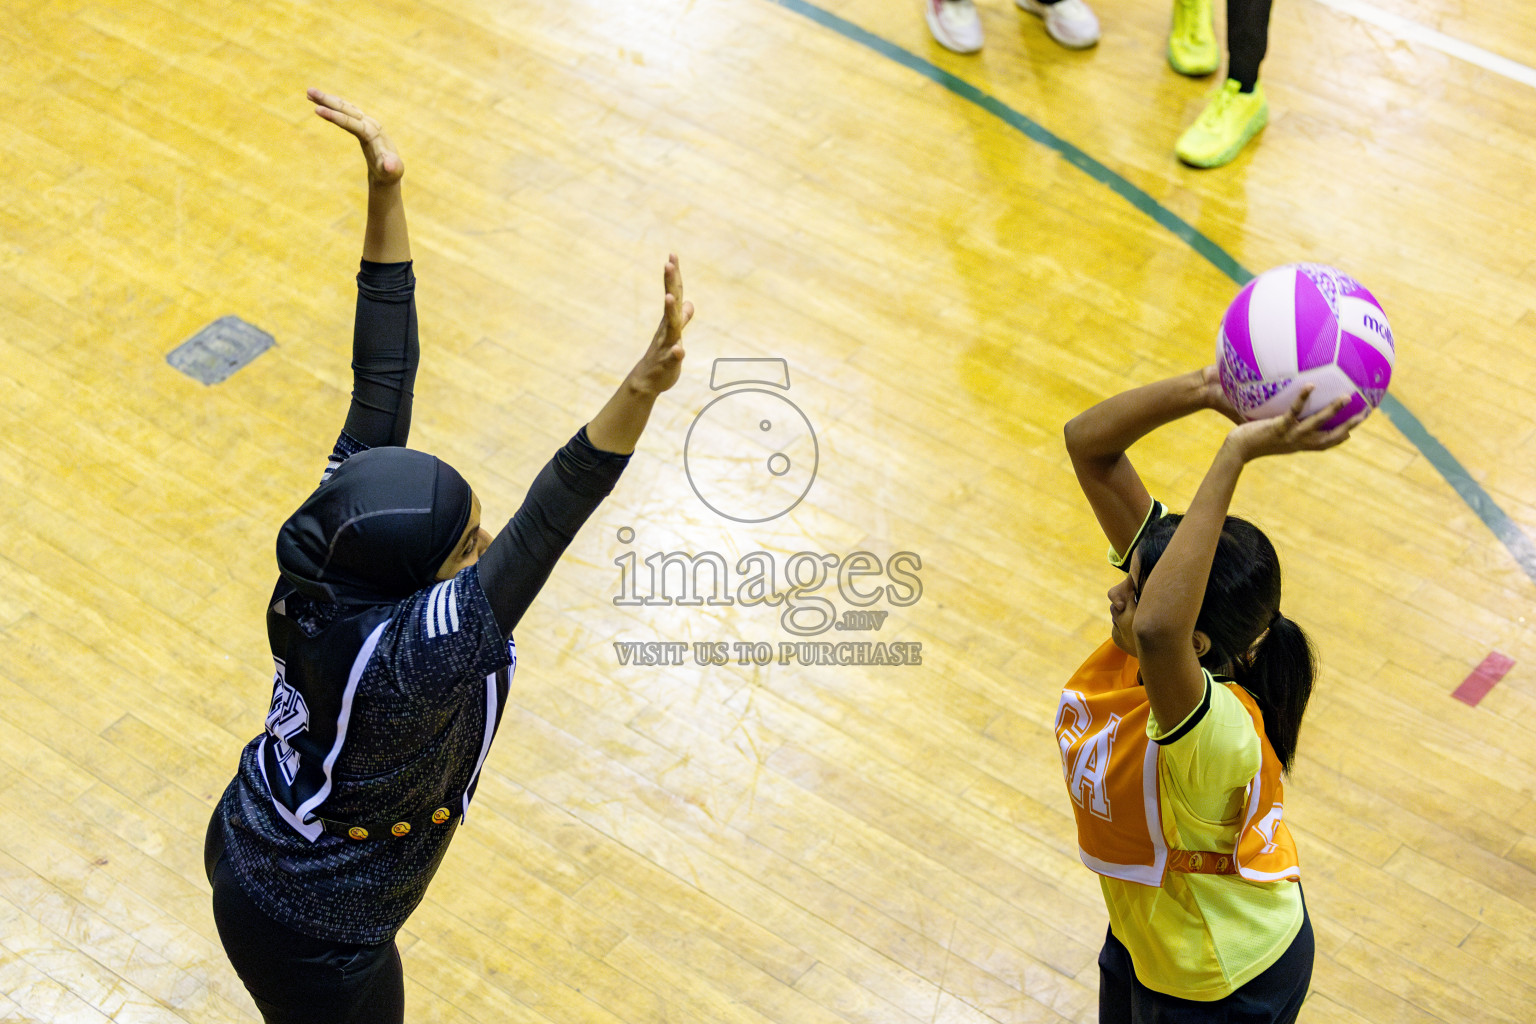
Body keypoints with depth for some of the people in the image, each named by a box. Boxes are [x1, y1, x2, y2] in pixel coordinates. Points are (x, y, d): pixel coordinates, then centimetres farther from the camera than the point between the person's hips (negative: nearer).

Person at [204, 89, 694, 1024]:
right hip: (312, 939, -7)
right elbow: (545, 525, -55)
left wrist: (386, 191, -26)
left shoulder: (335, 549, -21)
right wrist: (643, 391, -66)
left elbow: (382, 380, -21)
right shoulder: (406, 657, -41)